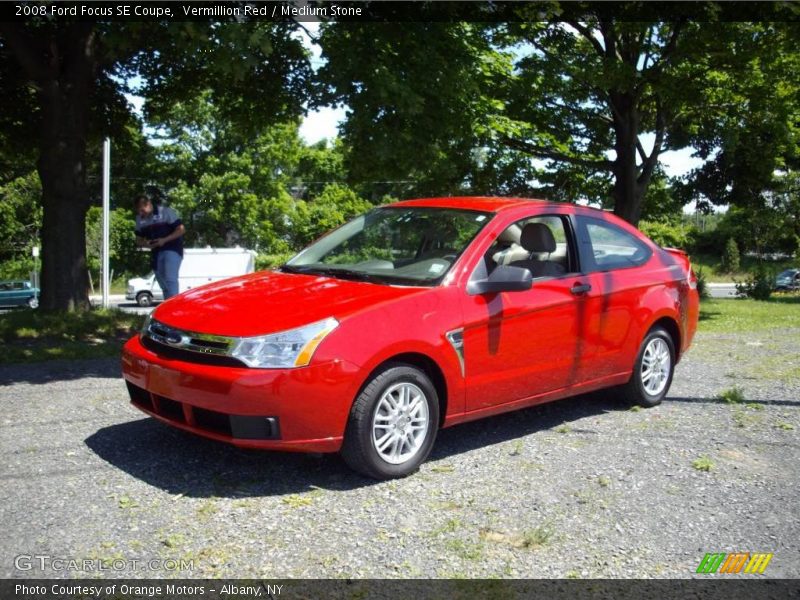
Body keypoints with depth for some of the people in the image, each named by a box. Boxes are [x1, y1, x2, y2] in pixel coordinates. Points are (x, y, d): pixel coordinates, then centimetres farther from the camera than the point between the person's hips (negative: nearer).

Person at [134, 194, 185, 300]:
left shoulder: (166, 212, -9)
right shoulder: (140, 219, 8)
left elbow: (181, 229, -10)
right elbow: (139, 239, 16)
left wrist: (164, 240, -20)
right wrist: (145, 244, -9)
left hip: (172, 250, -6)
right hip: (156, 253, 7)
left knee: (170, 280, -20)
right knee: (163, 284, 11)